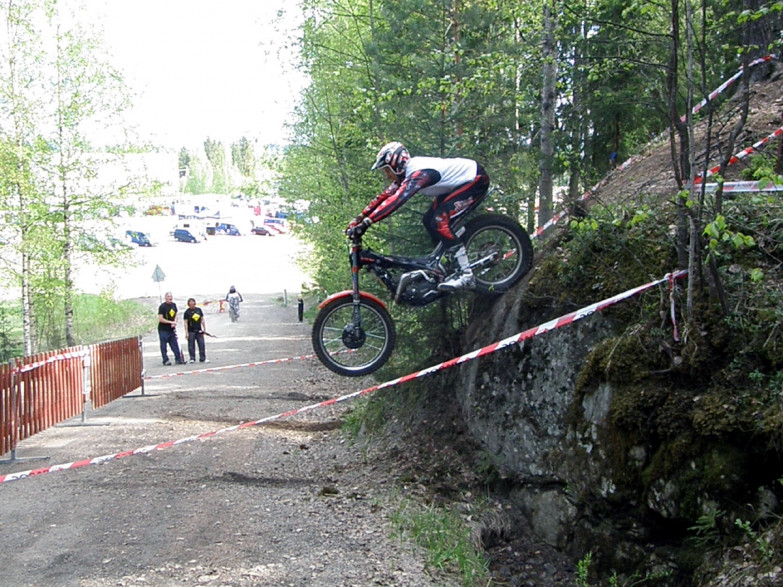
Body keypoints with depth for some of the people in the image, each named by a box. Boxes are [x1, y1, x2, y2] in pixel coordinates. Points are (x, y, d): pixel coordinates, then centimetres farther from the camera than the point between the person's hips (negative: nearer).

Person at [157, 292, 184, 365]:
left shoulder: (174, 305, 7)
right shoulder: (162, 306, -14)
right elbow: (160, 319, -18)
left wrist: (174, 322, -4)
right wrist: (171, 322, -18)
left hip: (171, 329, 6)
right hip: (163, 330, -6)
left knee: (175, 345, 6)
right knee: (164, 346, 0)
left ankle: (178, 359, 10)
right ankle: (166, 360, 4)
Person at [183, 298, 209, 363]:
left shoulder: (199, 310, 8)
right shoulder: (187, 312, -3)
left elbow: (202, 320, 12)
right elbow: (186, 323, -4)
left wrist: (204, 329, 8)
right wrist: (186, 333, -10)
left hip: (199, 331, 3)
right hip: (191, 331, -3)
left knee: (202, 345, 1)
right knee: (191, 346, -1)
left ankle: (202, 358, 6)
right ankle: (192, 358, 7)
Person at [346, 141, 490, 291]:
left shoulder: (418, 174, -29)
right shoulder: (407, 172, 1)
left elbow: (396, 200, -40)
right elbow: (384, 196, 3)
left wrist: (366, 222, -44)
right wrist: (359, 218, -3)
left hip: (476, 180, -10)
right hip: (460, 182, 10)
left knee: (439, 222, -20)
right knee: (429, 221, 5)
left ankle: (466, 276, -17)